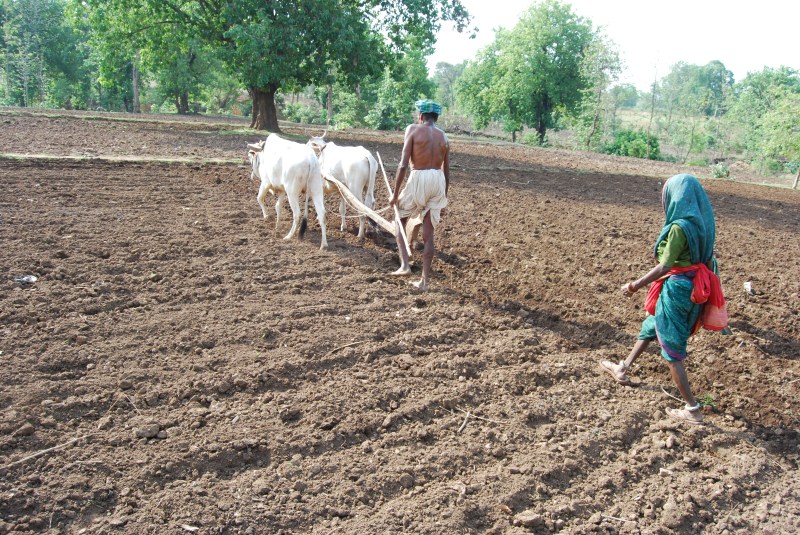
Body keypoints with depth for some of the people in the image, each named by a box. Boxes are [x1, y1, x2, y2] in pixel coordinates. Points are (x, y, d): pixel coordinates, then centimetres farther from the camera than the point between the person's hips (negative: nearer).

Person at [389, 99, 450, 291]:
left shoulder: (413, 129, 0)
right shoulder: (443, 136, 14)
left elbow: (403, 165, -8)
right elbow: (446, 172, 15)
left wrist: (395, 194, -4)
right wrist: (443, 201, 23)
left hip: (418, 179, -4)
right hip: (438, 181, 4)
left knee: (400, 221, 20)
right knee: (428, 233, 10)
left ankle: (405, 264, 6)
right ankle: (424, 281, 13)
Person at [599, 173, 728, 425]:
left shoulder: (679, 227, -23)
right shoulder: (702, 224, 2)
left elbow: (664, 267, -24)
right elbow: (709, 262, 10)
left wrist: (635, 286, -14)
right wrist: (704, 289, 21)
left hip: (676, 290, -9)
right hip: (694, 289, 9)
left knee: (672, 349, 4)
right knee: (650, 327, 27)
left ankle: (692, 409, 11)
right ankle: (623, 369, 45)